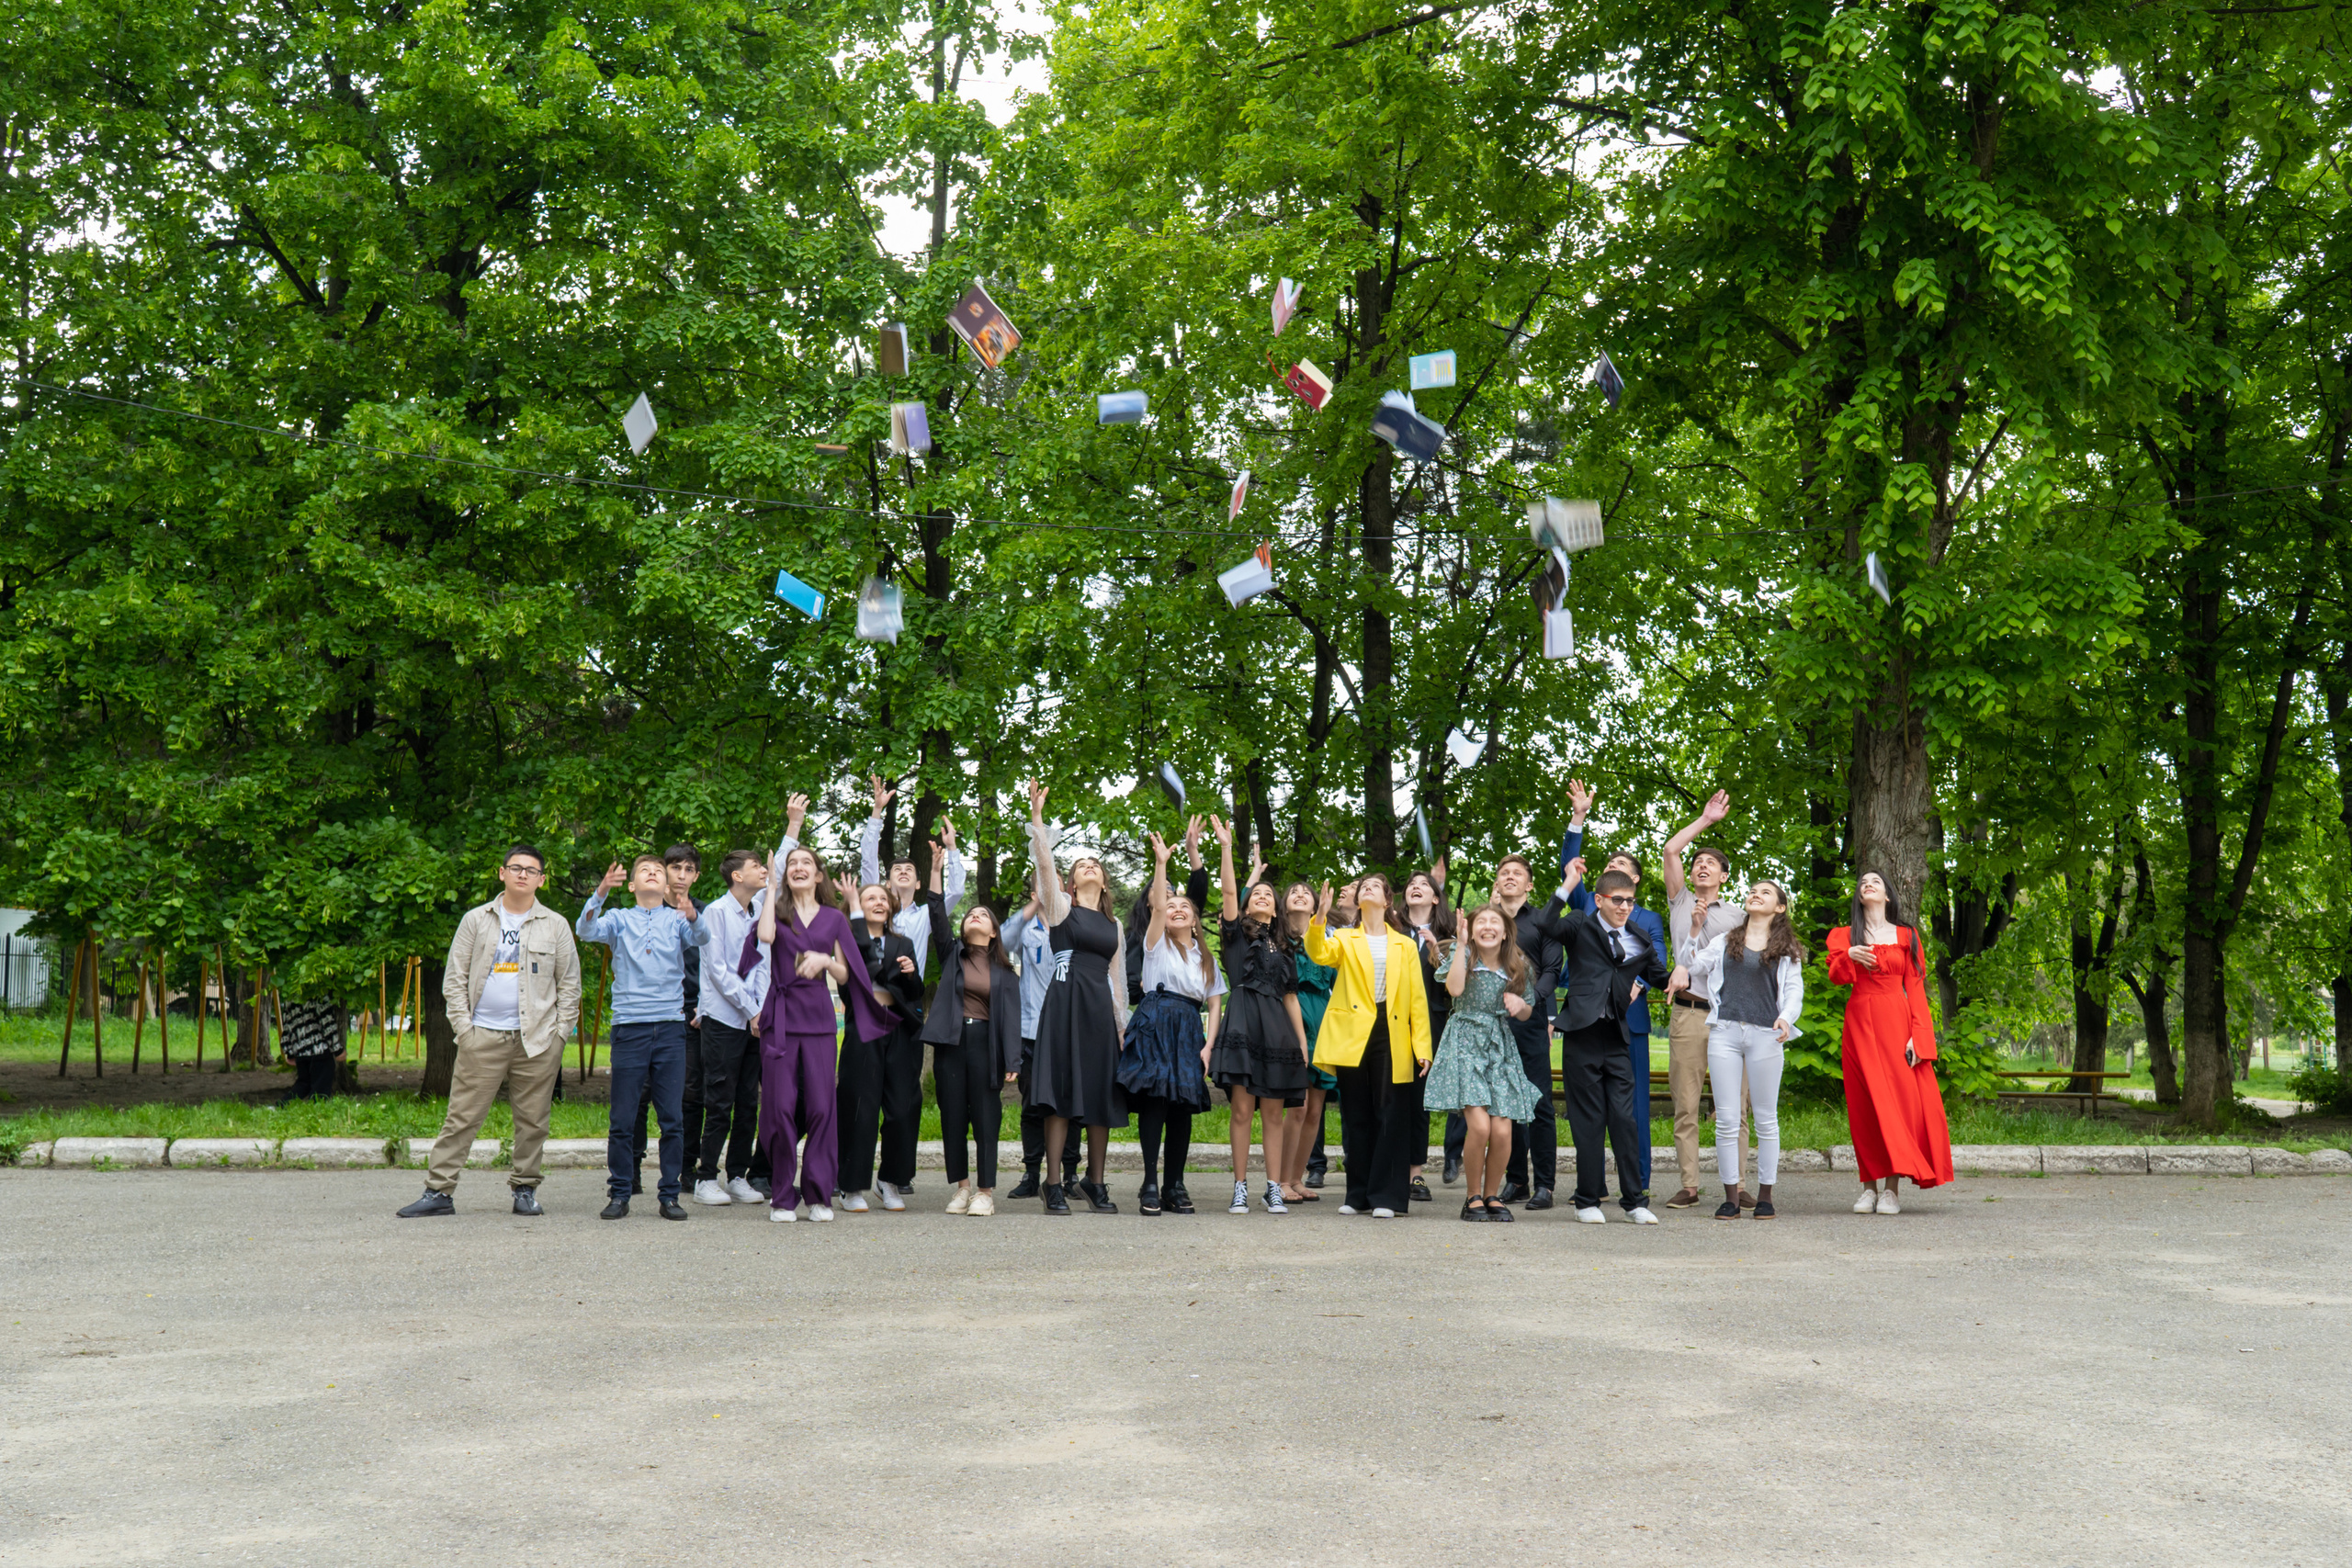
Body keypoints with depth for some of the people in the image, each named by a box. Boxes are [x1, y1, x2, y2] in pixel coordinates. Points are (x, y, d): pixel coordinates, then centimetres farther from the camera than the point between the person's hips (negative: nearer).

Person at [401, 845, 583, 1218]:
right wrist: (462, 1026, -1)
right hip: (483, 1037, 0)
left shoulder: (555, 925, 9)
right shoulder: (476, 920, 8)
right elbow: (454, 978, 8)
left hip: (538, 1039, 1)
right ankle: (438, 1190, 4)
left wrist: (560, 1032, 3)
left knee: (532, 1120, 4)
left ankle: (524, 1189, 17)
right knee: (461, 1117, -2)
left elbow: (569, 984, 12)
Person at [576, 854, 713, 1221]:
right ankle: (620, 1194, 13)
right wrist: (601, 892, -25)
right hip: (629, 1026, -1)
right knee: (622, 1119, 2)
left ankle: (669, 1194, 11)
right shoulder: (619, 919, 9)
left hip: (671, 1028, 1)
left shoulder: (677, 919, 10)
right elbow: (586, 930, -9)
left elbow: (701, 937, -10)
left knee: (673, 1118, 2)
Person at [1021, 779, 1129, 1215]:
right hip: (1065, 1001, -5)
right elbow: (1044, 865, -8)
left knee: (1102, 1095, 4)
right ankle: (1054, 1184, -5)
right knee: (1061, 1094, -7)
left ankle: (1095, 1182, 13)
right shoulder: (1062, 907, 7)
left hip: (1100, 1008, 5)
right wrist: (1037, 819, -17)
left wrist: (1122, 1022, 20)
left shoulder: (1113, 923, 20)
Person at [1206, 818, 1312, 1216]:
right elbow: (1229, 891, -4)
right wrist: (1226, 847, -11)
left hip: (1278, 1029, 3)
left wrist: (1303, 1041, 12)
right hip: (1243, 1023, -3)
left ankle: (1275, 1190, 5)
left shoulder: (1283, 946, 20)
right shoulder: (1237, 933, 11)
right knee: (1242, 1109, -6)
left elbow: (1291, 997, 18)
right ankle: (1240, 1189, -1)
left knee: (1274, 1113, 3)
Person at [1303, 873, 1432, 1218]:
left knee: (1390, 1117, -4)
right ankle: (1359, 1194, 13)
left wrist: (1423, 1047, 0)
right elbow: (1319, 954, -10)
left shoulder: (1405, 945, 14)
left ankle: (1386, 1195, 1)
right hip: (1351, 1037, 0)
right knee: (1356, 1116, 5)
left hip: (1392, 1038, 0)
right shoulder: (1344, 940, 14)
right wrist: (1319, 918, -26)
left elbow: (1417, 999, 8)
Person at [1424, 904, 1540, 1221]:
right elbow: (1455, 988, -18)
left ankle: (1492, 1194, 13)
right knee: (1478, 1125, -18)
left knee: (1502, 1132, -10)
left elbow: (1527, 1013, 17)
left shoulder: (1518, 966, 8)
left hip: (1500, 1046, 3)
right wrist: (1461, 944, -17)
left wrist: (1520, 1004, -5)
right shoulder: (1460, 954, 1)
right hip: (1465, 1043, -3)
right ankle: (1474, 1196, 2)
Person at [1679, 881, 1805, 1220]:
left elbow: (1794, 990, 6)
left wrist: (1786, 1018, -12)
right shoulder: (1725, 941, 19)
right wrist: (1682, 971, -1)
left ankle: (1765, 1194, 11)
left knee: (1765, 1118, 2)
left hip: (1766, 1035, -1)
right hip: (1724, 1032, 1)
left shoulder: (1786, 950, 14)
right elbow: (1696, 965, 22)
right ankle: (1731, 1195, 4)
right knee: (1727, 1118, -2)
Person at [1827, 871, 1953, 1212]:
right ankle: (1870, 1186, 1)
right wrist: (1849, 957, -25)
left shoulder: (1905, 936, 12)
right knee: (1866, 1102, -2)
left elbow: (1915, 987, 6)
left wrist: (1918, 1035, -5)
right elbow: (1835, 976, -2)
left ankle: (1892, 1188, -7)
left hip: (1896, 1021, -1)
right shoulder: (1844, 935, 13)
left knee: (1900, 1097, -9)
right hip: (1860, 1022, 1)